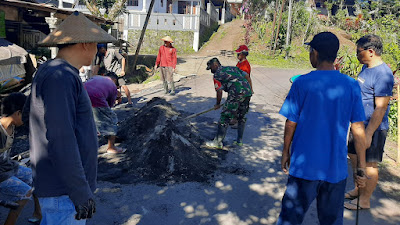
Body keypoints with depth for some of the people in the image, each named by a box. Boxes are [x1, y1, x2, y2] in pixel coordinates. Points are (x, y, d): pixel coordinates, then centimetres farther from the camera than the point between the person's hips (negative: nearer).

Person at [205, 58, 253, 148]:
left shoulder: (217, 74, 7)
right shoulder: (232, 68, 27)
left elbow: (219, 92, 2)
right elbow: (247, 77, 22)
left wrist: (217, 104, 16)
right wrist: (250, 90, 28)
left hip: (236, 94, -7)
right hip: (247, 92, 8)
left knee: (225, 117, 1)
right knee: (241, 117, 20)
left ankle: (218, 142, 6)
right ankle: (239, 141, 29)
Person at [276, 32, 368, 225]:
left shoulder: (302, 83, -10)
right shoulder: (351, 86, -1)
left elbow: (291, 124, -6)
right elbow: (358, 129, 0)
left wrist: (285, 153, 8)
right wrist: (361, 166, 7)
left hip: (305, 165, -3)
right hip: (336, 167, 3)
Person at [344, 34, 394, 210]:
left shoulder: (383, 74, -22)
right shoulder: (366, 68, 8)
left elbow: (380, 108, -25)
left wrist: (369, 134, -26)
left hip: (373, 128, -10)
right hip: (360, 123, 10)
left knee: (369, 164, 4)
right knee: (354, 155, 20)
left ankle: (364, 200, 19)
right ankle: (359, 189, 38)